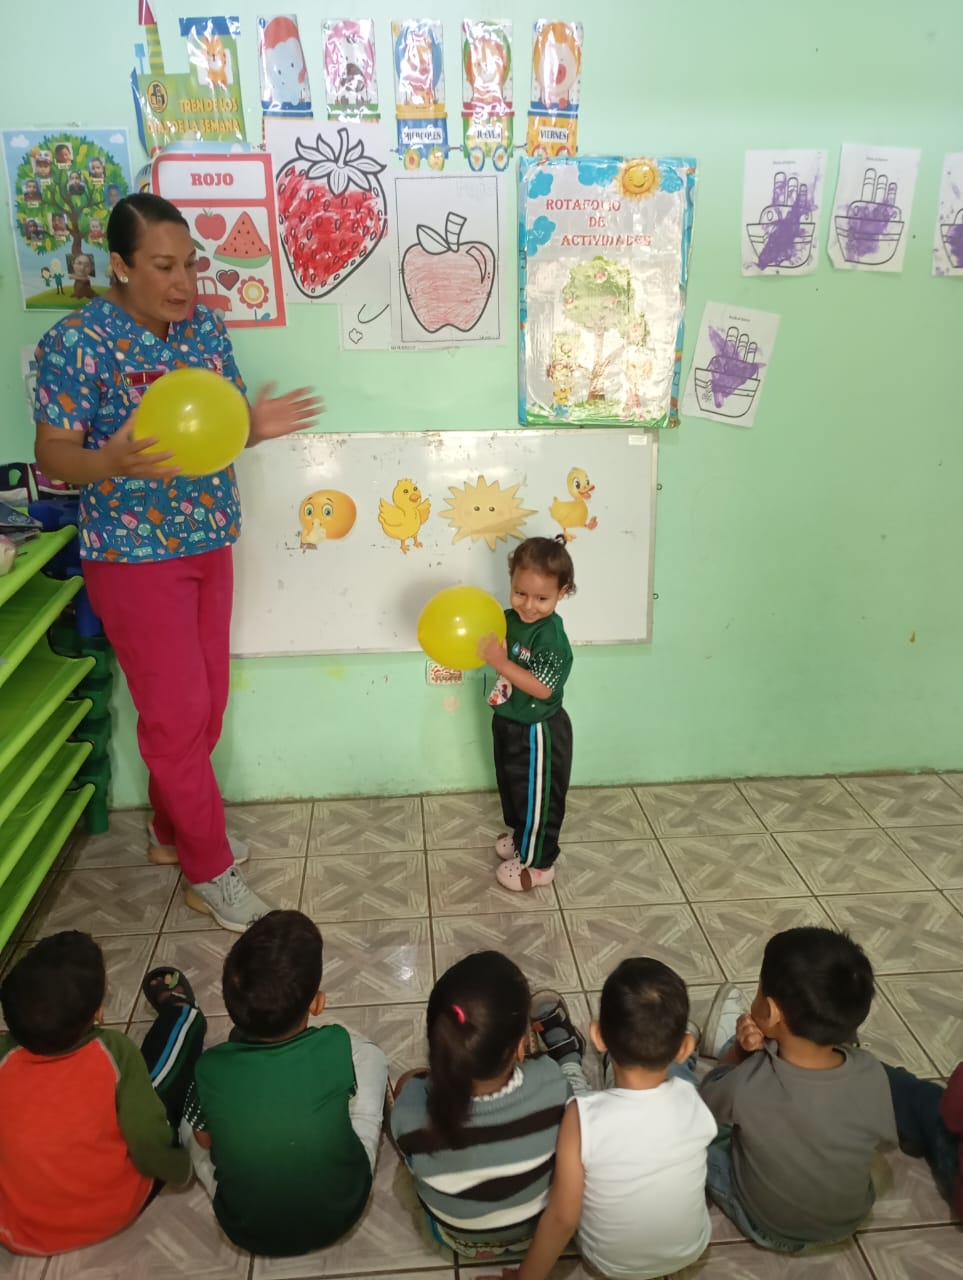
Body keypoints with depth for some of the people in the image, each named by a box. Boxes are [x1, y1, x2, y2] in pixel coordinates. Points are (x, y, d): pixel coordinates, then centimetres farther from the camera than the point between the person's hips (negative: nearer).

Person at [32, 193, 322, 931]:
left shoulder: (206, 327, 4)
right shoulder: (77, 341, -14)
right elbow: (52, 455, -13)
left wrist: (255, 425, -13)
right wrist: (112, 462, -35)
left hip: (209, 544, 7)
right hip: (133, 555, -6)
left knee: (206, 704, 14)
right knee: (177, 715, -2)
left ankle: (173, 831, 35)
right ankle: (211, 871, 14)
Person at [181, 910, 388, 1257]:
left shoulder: (210, 1068, -22)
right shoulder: (336, 1048, -25)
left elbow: (204, 1140, -1)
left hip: (247, 1230, 1)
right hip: (341, 1211, 0)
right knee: (370, 1055, 8)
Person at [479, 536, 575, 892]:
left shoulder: (551, 637, -29)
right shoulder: (508, 619, -5)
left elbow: (542, 688, -32)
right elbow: (500, 654, 7)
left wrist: (500, 662, -37)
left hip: (537, 732, -8)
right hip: (508, 722, 8)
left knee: (537, 796, 9)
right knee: (511, 785, 28)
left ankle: (537, 863, 27)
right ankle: (519, 833, 51)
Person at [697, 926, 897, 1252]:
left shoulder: (749, 1085, -37)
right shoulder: (872, 1075, -30)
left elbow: (706, 1100, -15)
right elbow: (884, 1140, -7)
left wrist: (739, 1049, -4)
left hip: (764, 1225, -3)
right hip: (847, 1220, 3)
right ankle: (723, 1045, 38)